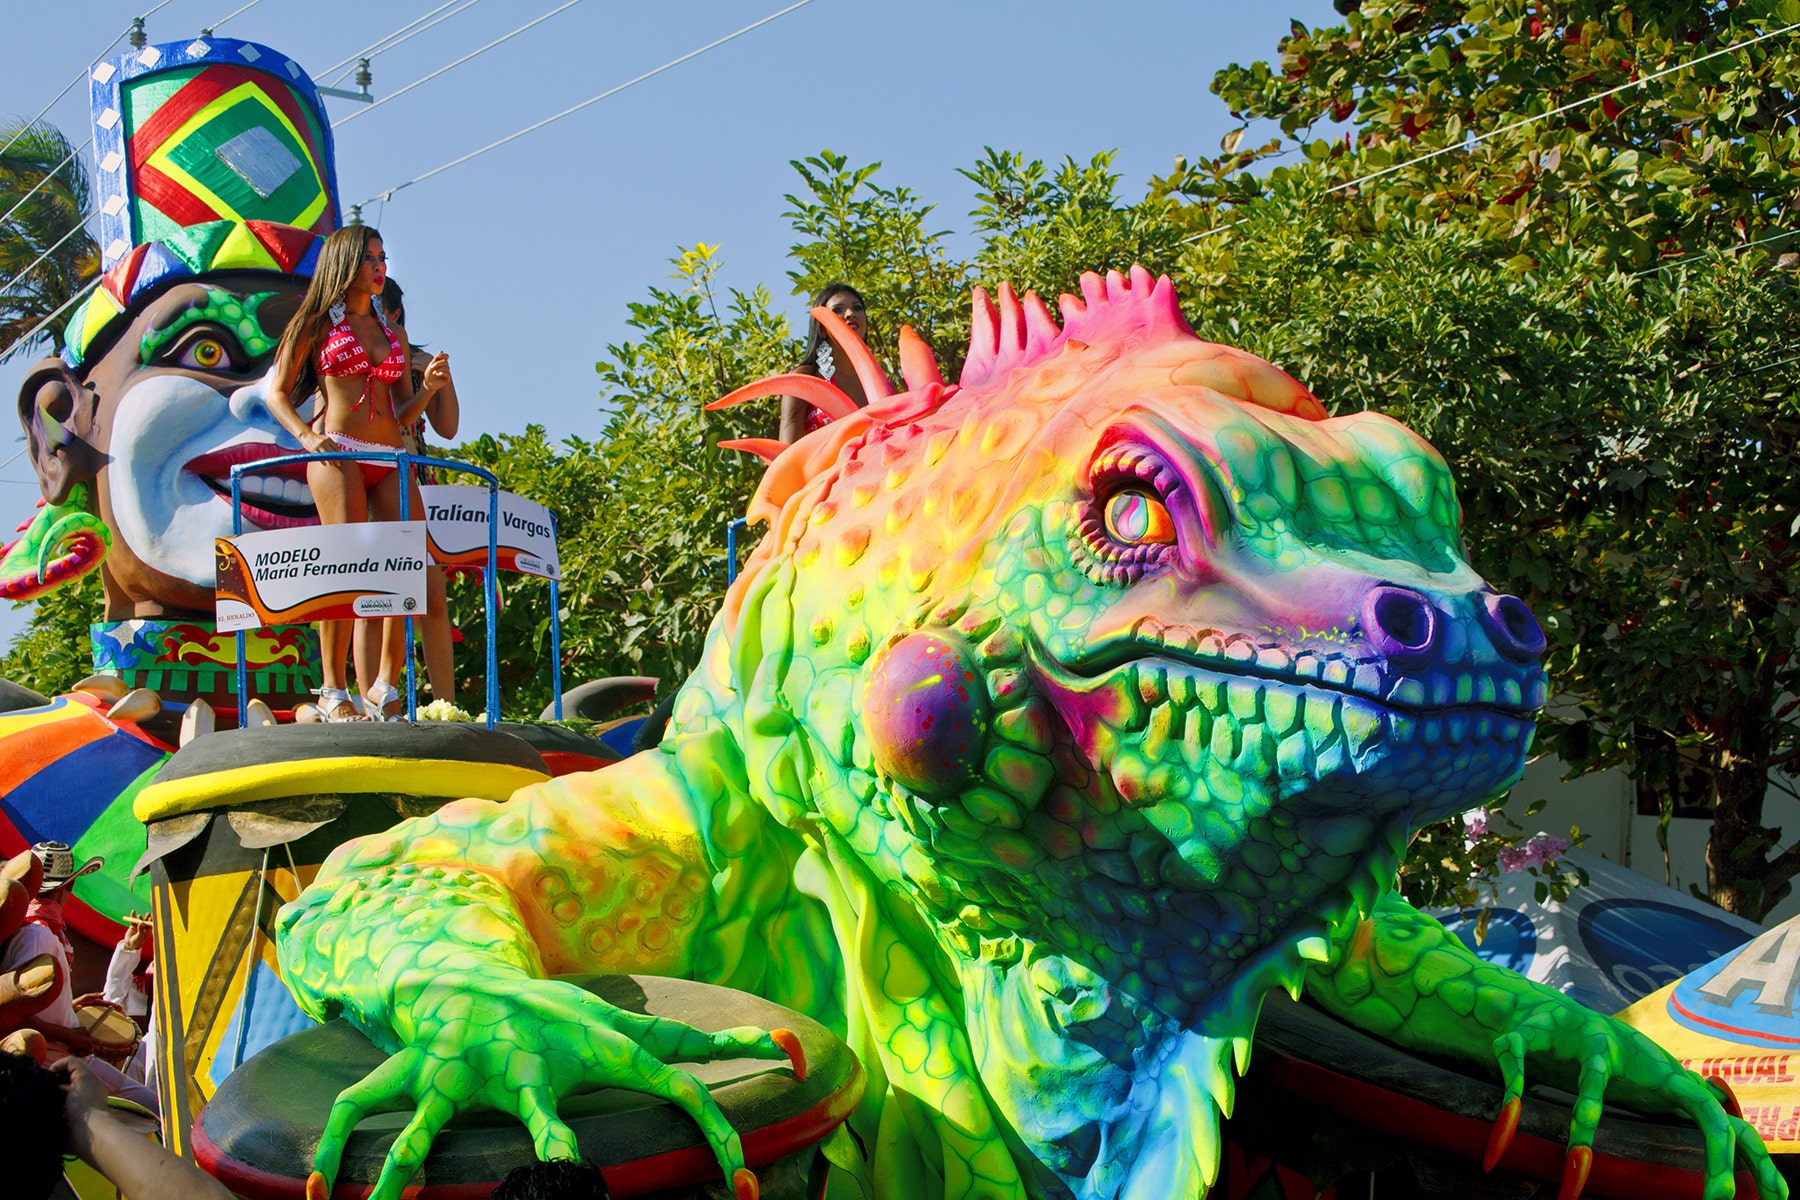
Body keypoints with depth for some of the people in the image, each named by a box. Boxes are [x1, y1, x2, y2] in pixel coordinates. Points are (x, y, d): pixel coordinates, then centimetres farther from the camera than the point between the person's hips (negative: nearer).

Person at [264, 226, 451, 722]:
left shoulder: (393, 331, 22)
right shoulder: (318, 323, 10)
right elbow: (277, 392, 7)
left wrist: (430, 385, 0)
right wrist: (306, 435, -11)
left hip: (391, 461, 5)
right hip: (339, 455, -5)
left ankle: (386, 686, -1)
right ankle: (333, 690, -8)